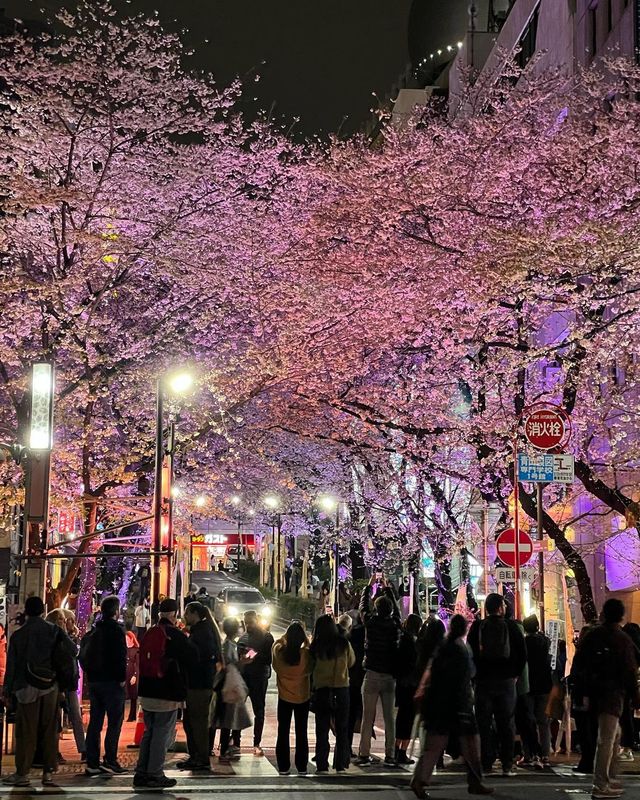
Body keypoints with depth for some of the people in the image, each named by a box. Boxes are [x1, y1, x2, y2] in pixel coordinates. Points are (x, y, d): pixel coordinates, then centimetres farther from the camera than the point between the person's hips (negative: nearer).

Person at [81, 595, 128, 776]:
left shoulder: (94, 630, 11)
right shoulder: (116, 630, -11)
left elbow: (83, 654, 14)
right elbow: (121, 656, -18)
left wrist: (89, 674, 16)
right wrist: (122, 678, -12)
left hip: (94, 680, 7)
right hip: (112, 681, -7)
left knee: (95, 722, 9)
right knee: (114, 722, -1)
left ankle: (92, 763, 9)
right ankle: (110, 761, -5)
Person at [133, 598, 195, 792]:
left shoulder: (149, 633, 8)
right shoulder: (175, 635, -11)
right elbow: (191, 657, -6)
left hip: (147, 692, 7)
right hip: (168, 693, -7)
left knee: (149, 732, 15)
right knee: (162, 734, 0)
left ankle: (141, 774, 16)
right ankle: (154, 774, 1)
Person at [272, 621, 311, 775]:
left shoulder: (279, 652, -17)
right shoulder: (306, 654, -21)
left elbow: (277, 643, 5)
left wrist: (288, 635, 3)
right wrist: (305, 639, -2)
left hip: (284, 698, 0)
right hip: (303, 698, 0)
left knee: (283, 732, 11)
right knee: (301, 733, 11)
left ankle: (283, 767, 10)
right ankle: (302, 767, 13)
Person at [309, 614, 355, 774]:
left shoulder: (316, 646, -8)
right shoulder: (343, 643, -4)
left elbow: (311, 666, 0)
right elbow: (351, 662, 10)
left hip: (321, 689, -1)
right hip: (342, 687, 1)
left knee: (322, 729, 7)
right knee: (342, 728, 11)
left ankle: (322, 765, 5)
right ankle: (341, 764, 11)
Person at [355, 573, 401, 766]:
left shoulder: (371, 622, -7)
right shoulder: (395, 625, 0)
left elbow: (363, 605, 11)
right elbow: (395, 607, 19)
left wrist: (369, 586, 25)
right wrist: (387, 588, 32)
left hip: (372, 675, -2)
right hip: (390, 676, 2)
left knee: (368, 717, 1)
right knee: (389, 717, 6)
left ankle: (364, 754, 1)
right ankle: (390, 755, 6)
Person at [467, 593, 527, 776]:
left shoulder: (477, 627, -1)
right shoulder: (511, 626, -3)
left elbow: (470, 652, 0)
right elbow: (522, 653, -3)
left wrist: (475, 674, 9)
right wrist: (515, 673, 7)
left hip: (483, 680, 0)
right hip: (506, 681, 0)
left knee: (484, 724, 5)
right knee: (506, 723, 5)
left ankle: (486, 764, 3)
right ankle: (507, 765, 2)